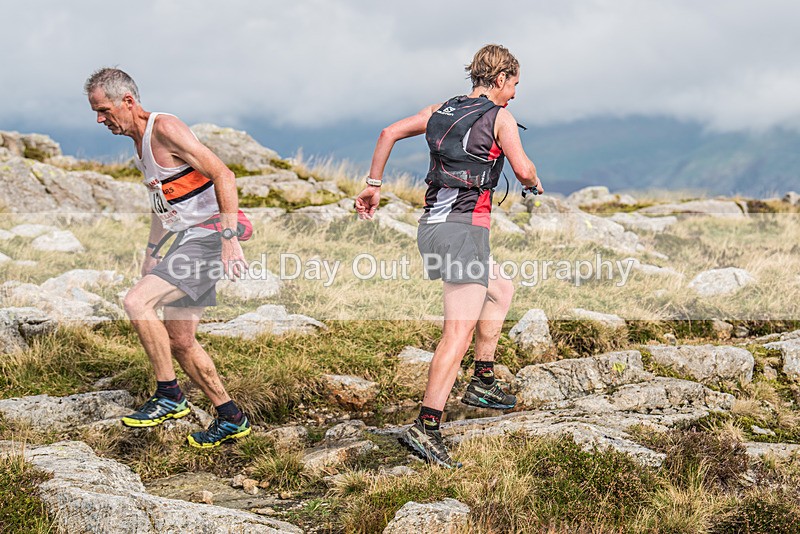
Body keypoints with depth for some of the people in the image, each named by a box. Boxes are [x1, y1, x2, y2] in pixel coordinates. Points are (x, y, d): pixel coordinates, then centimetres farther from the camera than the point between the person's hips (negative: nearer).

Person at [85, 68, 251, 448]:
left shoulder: (164, 128, -14)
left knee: (136, 302, -22)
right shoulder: (139, 141, 15)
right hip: (187, 239, 10)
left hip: (209, 236, -10)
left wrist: (229, 238, -28)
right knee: (179, 342, 9)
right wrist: (151, 251, 30)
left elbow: (223, 176, -21)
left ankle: (169, 396, -12)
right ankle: (231, 419, 18)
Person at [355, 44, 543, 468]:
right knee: (460, 330, -14)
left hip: (431, 225, 8)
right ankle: (425, 428, -26)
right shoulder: (500, 117, -1)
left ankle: (483, 383, 29)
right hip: (464, 228, -8)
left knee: (500, 290, 29)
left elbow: (389, 133, 13)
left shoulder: (442, 110, 18)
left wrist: (372, 186, 16)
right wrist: (534, 185, 14)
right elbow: (523, 169, -9)